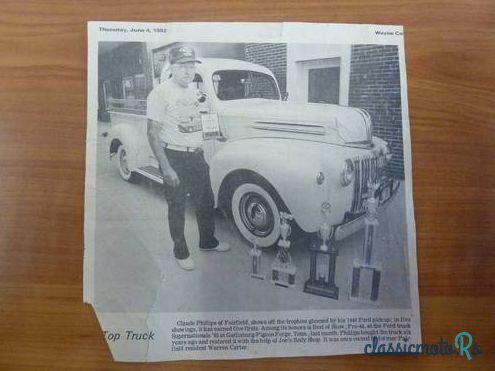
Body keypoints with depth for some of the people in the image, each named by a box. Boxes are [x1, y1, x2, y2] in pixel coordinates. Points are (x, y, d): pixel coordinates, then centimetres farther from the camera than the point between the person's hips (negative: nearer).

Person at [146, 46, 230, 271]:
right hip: (174, 157, -7)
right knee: (177, 207, 7)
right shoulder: (161, 93, -13)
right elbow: (153, 133, -15)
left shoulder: (192, 90, 9)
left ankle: (208, 242, 36)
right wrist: (166, 168, -19)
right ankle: (180, 252, 24)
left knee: (206, 201, 16)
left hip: (196, 155, 7)